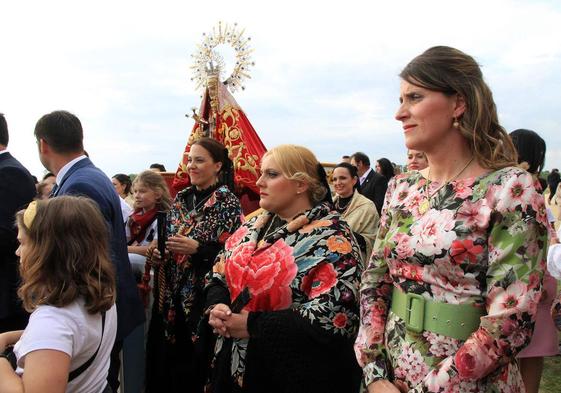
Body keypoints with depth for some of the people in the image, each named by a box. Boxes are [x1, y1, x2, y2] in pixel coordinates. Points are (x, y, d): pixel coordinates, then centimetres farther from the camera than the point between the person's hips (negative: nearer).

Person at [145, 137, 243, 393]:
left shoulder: (227, 201, -9)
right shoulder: (181, 198, 11)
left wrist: (197, 248, -23)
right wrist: (156, 253, 0)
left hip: (202, 295, -6)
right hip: (171, 294, 6)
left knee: (195, 367, 1)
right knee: (165, 358, 13)